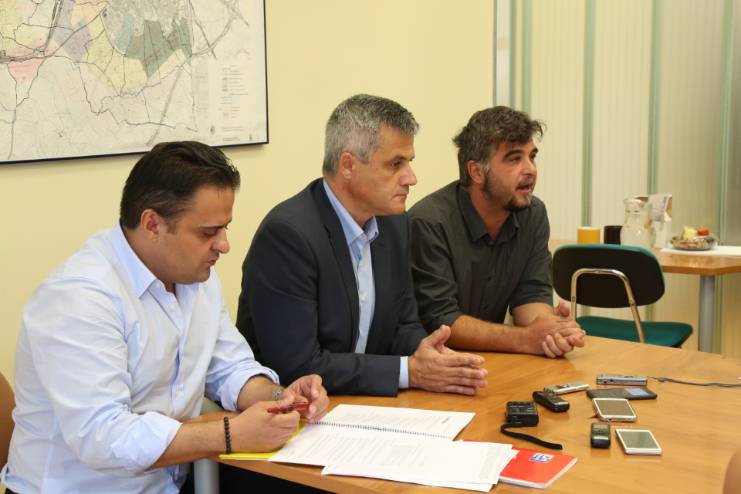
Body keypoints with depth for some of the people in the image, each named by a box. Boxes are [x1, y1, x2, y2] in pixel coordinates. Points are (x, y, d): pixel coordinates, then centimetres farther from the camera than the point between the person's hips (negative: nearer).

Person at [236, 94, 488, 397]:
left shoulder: (394, 224, 5)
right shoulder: (287, 233, -19)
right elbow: (297, 365, -21)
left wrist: (423, 350, -11)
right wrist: (409, 371, -18)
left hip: (361, 406, 7)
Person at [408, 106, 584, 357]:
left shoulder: (533, 213, 1)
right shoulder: (429, 223, -19)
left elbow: (531, 294, 0)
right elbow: (438, 320, -21)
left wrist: (550, 326, -23)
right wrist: (525, 338, -29)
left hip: (489, 360, 5)